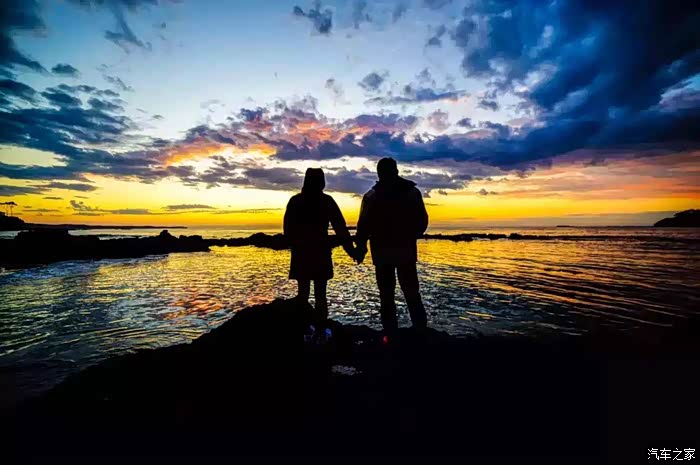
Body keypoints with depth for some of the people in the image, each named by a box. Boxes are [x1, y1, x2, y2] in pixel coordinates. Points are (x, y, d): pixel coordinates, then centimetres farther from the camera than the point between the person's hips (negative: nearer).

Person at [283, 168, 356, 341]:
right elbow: (340, 228, -7)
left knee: (303, 292, 11)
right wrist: (351, 250, -2)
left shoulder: (295, 201, 2)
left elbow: (288, 229, 4)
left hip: (301, 253, 2)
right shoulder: (326, 201, -5)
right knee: (320, 294, 5)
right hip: (321, 252, -2)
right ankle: (320, 329, 8)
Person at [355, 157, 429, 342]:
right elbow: (422, 221, 4)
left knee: (386, 296, 6)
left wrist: (360, 248, 1)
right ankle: (421, 332, 12)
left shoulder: (371, 196, -4)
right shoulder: (413, 191, 1)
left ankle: (391, 335, 9)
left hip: (382, 253, -1)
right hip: (406, 251, 2)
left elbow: (363, 226, -8)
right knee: (412, 294, 12)